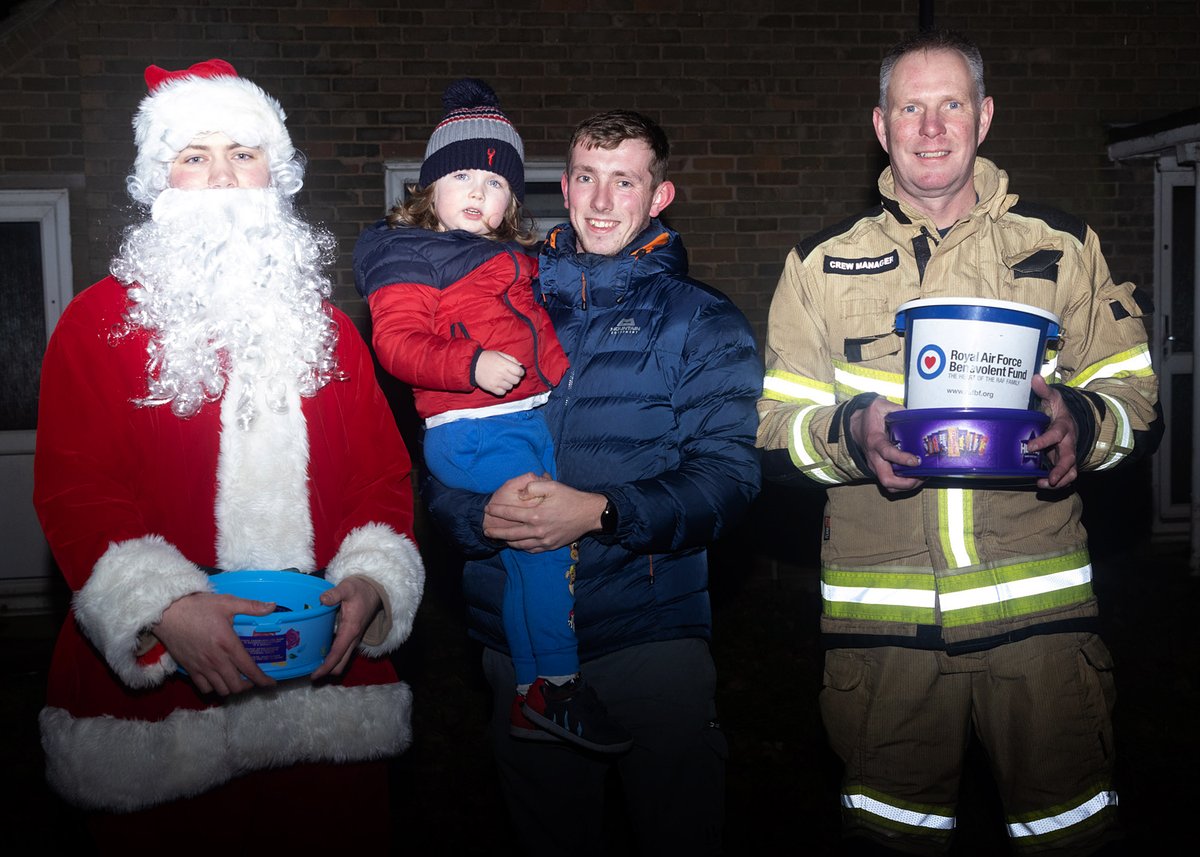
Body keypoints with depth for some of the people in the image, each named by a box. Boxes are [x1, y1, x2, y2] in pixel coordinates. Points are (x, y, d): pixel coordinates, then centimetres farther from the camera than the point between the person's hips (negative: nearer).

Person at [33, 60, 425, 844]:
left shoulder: (324, 325, 12)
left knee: (337, 833, 12)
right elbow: (75, 488, -6)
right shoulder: (98, 323, 2)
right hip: (154, 684, -2)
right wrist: (165, 607, -21)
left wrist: (369, 580, -11)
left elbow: (383, 471, 8)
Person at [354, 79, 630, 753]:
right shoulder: (407, 259, -1)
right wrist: (472, 364, -29)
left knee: (528, 545, 7)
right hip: (470, 427, -7)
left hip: (538, 415, 8)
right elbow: (398, 342, -14)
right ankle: (557, 685, -12)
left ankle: (529, 697, 19)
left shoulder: (519, 259, 22)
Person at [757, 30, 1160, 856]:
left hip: (1039, 604, 0)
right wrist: (851, 435, -15)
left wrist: (1083, 421, -14)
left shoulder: (1063, 246, 9)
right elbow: (775, 429, 6)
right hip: (880, 615, 1)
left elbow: (1139, 400, 9)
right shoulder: (823, 263, 9)